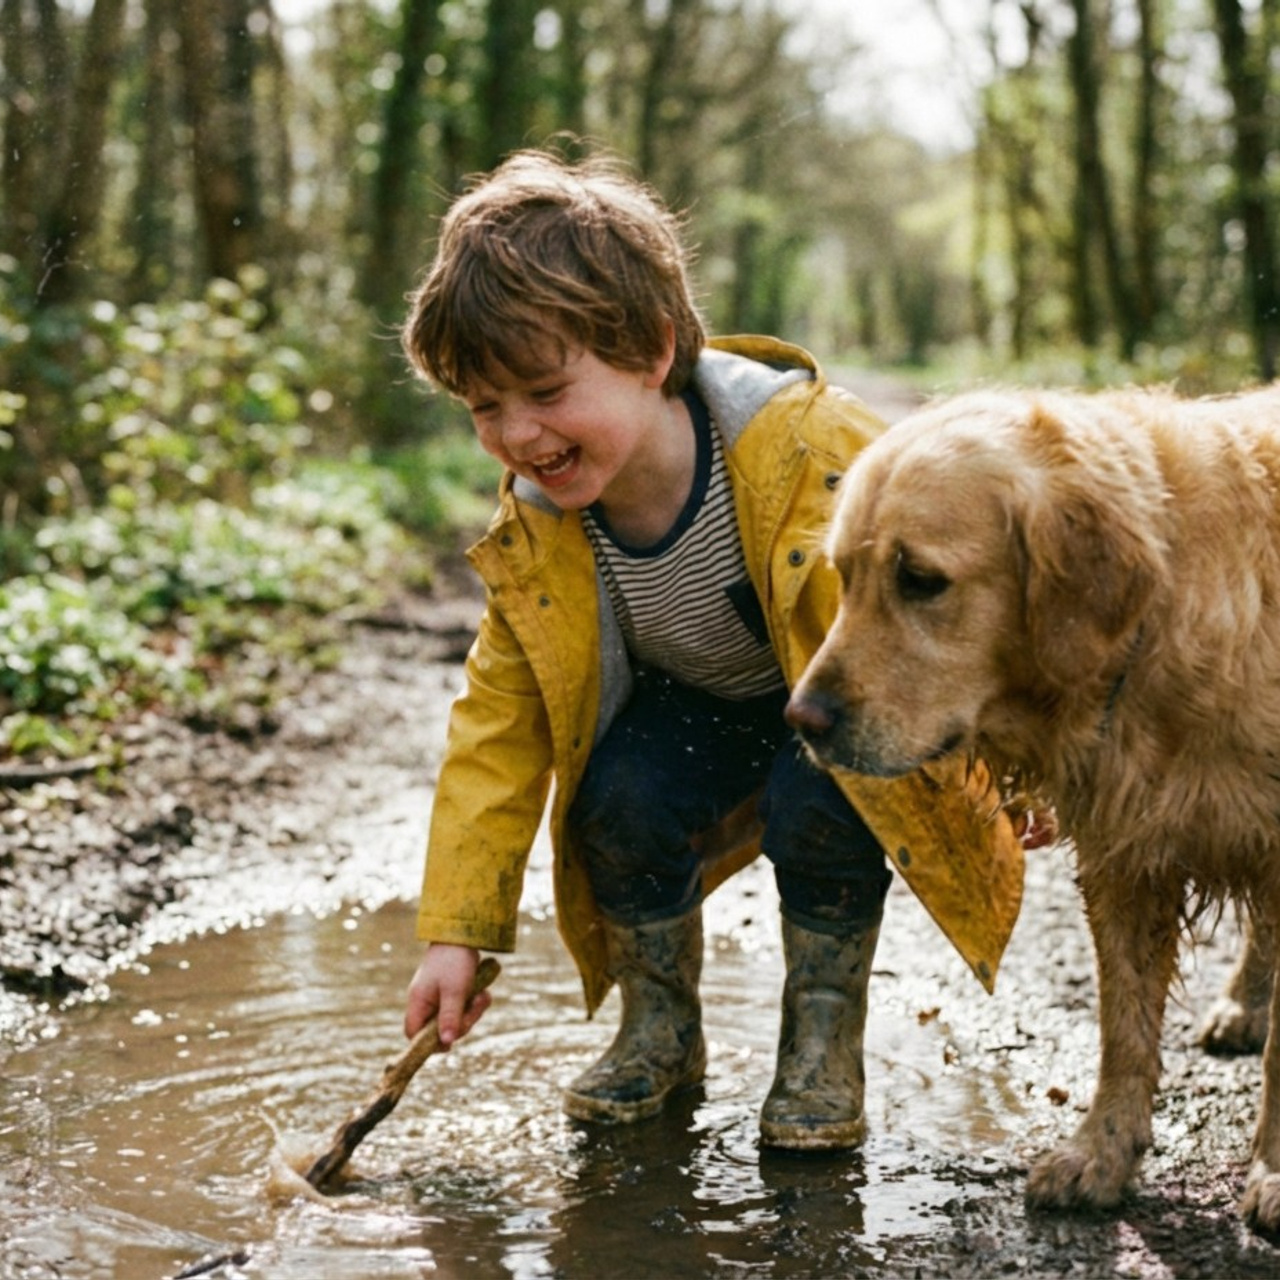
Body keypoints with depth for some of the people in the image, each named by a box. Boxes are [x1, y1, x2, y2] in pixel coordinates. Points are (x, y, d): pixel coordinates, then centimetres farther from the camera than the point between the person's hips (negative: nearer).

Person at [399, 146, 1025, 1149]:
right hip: (697, 705, 4)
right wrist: (456, 933, -11)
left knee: (815, 796, -33)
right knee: (619, 799, -24)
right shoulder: (533, 534, -15)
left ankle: (823, 1037, -8)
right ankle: (661, 1026, 1)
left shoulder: (805, 453, -33)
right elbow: (498, 727, -8)